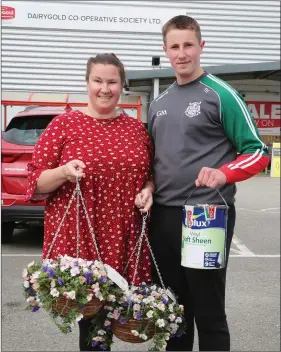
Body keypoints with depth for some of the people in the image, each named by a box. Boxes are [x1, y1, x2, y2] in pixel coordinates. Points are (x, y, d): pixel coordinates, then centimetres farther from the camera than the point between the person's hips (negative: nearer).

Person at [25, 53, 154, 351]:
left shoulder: (136, 128, 11)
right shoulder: (64, 124, 0)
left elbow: (151, 174, 20)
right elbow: (36, 181, -1)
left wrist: (148, 191, 0)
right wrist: (64, 172, -19)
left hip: (124, 238, 3)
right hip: (78, 237, -3)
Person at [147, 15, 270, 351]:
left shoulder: (220, 95, -6)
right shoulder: (158, 103, 13)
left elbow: (258, 152, -7)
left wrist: (223, 174, -25)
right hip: (162, 216, 6)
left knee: (208, 312, 3)